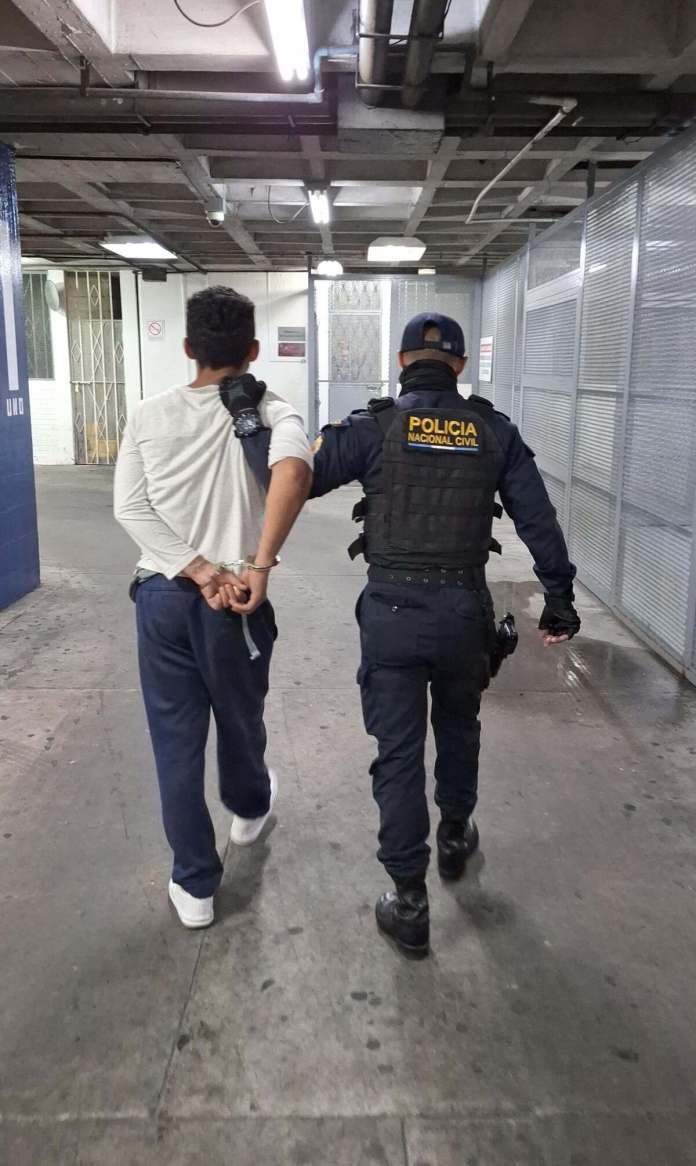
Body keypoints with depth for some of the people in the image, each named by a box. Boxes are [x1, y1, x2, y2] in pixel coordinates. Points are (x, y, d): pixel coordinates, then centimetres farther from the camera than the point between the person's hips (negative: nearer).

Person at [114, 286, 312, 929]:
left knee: (176, 741, 11)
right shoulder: (272, 411, -7)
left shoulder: (149, 414, 1)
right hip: (235, 604, -1)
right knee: (240, 720, 24)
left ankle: (194, 885, 23)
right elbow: (294, 470, -30)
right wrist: (258, 566, -27)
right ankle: (249, 809, 53)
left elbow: (131, 508, -9)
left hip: (161, 596, 2)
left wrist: (202, 573, -13)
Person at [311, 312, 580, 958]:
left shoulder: (374, 426, -4)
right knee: (458, 728, 26)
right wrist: (559, 599, 8)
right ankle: (455, 837, 47)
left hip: (391, 612, -2)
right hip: (464, 611, 2)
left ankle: (408, 903, 14)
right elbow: (539, 521, 2)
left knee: (398, 752, 6)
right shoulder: (494, 431, 2)